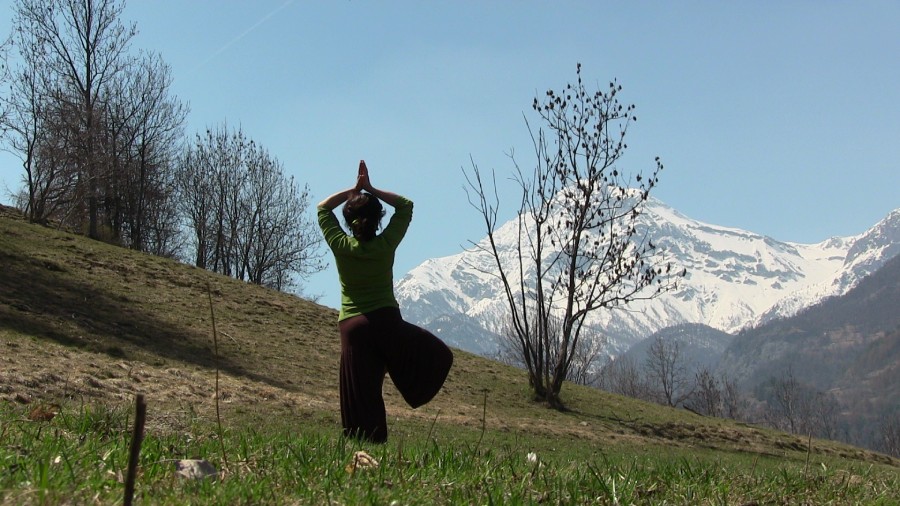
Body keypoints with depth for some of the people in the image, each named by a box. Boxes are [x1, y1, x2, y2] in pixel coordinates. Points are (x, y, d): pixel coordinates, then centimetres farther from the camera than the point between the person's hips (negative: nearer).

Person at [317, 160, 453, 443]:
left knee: (361, 398, 4)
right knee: (439, 357, 16)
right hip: (387, 321, -1)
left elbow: (323, 207, 15)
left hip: (353, 327, 2)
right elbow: (406, 205, 13)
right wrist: (371, 190, 9)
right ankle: (415, 390, -2)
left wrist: (354, 189, 13)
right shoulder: (386, 244, -3)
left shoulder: (341, 246, -1)